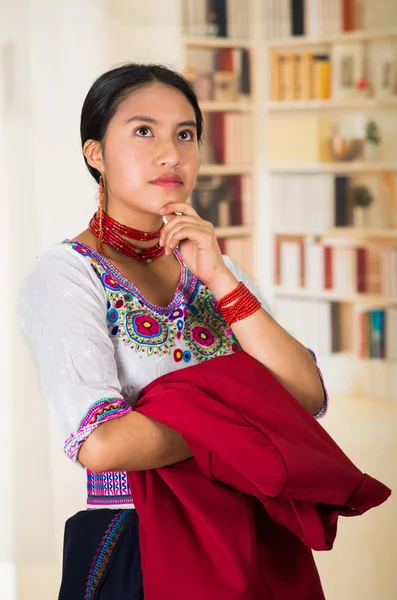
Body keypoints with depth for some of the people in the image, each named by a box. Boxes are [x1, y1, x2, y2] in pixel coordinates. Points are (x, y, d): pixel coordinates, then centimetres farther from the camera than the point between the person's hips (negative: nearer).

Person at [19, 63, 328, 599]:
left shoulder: (214, 269, 8)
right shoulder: (67, 274, -10)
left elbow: (309, 400, -4)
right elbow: (102, 443, -25)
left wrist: (220, 279, -14)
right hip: (129, 549, -5)